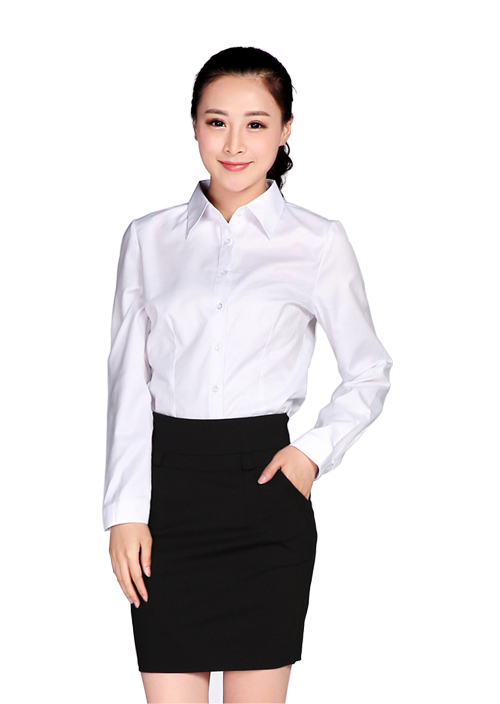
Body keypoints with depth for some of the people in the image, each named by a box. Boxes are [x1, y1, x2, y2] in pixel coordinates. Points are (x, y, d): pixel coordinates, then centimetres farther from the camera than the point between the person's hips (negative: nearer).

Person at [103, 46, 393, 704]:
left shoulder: (319, 242, 2)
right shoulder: (149, 238, 8)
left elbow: (369, 374, 10)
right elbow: (128, 383, 6)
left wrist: (315, 451, -5)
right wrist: (125, 509, 0)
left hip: (263, 485, -1)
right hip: (169, 487, 2)